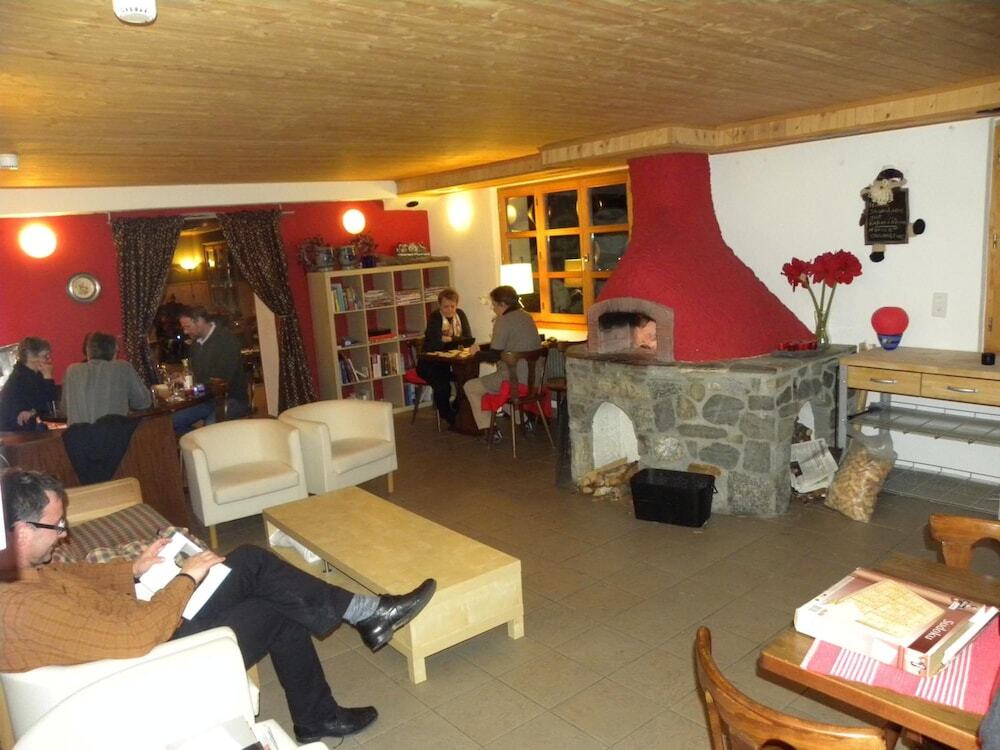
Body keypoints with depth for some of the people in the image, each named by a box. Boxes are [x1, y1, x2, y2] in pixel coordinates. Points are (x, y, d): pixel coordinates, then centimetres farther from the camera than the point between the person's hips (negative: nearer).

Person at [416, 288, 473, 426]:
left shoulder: (460, 314, 3)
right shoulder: (434, 318, -13)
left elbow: (469, 338, -6)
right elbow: (435, 344, -27)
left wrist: (448, 339, -18)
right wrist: (457, 341, -19)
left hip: (451, 361, 5)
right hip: (430, 363, -5)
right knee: (442, 384, -29)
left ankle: (458, 408, 4)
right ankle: (448, 417, -3)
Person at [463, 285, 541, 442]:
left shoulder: (503, 320, -13)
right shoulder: (527, 316, 11)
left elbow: (494, 356, -15)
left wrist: (477, 353, 3)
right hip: (534, 378, 9)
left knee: (470, 387, 7)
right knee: (489, 380, 34)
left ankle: (488, 430, 4)